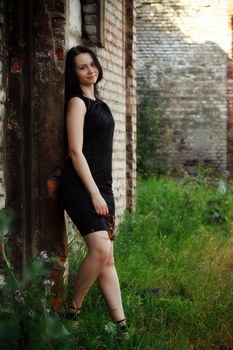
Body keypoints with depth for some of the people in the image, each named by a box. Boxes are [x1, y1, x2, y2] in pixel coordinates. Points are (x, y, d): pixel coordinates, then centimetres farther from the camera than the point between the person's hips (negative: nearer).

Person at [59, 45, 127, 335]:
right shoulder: (77, 102, -5)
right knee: (101, 250, -20)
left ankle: (120, 324, 3)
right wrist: (94, 193, -17)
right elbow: (75, 151, -12)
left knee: (107, 258, 4)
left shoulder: (98, 103, 19)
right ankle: (73, 310, -3)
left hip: (102, 185, 8)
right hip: (80, 186, -8)